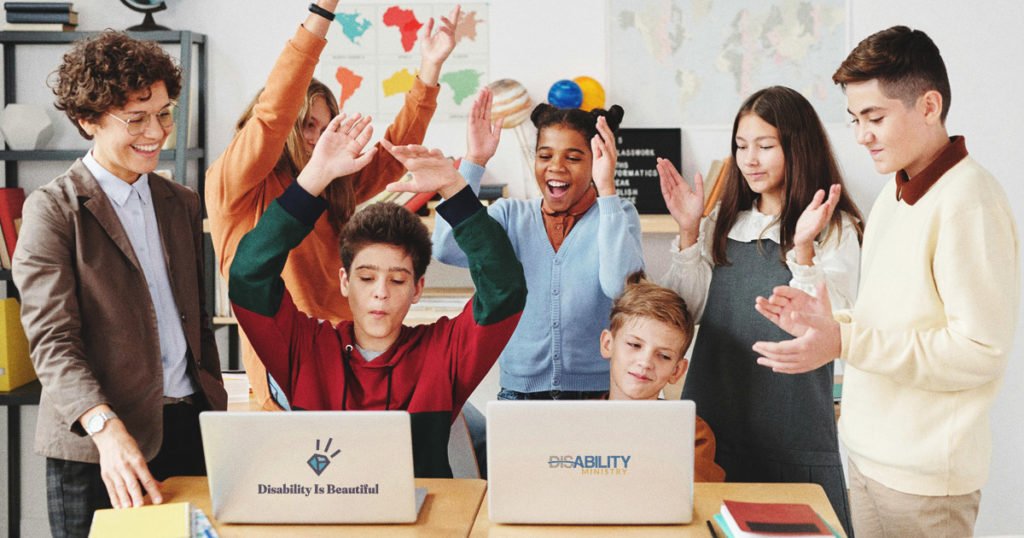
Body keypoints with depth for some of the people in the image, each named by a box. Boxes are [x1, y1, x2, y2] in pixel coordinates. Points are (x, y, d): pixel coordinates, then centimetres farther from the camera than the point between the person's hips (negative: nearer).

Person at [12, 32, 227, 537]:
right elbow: (51, 340, -13)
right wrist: (106, 428, -27)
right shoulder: (53, 209, -5)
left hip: (188, 429, 5)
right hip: (94, 445, -4)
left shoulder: (182, 203, 13)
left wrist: (217, 410, 13)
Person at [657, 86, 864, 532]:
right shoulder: (721, 224, 9)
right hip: (713, 418, 4)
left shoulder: (836, 229, -3)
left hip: (792, 428, -4)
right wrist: (688, 232, -6)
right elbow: (687, 312, 3)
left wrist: (803, 248, -24)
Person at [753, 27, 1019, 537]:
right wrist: (830, 322, -1)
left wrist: (844, 342, -23)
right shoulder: (895, 193, 11)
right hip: (869, 453, 8)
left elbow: (981, 351, -21)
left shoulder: (968, 203, -17)